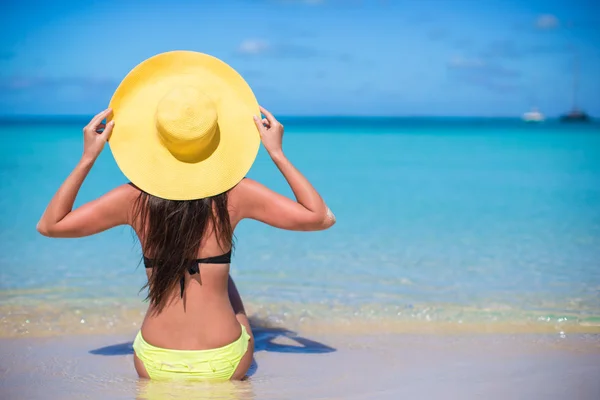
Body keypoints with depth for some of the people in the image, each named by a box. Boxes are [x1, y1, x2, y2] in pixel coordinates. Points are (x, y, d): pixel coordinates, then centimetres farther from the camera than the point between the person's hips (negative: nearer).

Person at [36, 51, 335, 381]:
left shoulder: (136, 198, -11)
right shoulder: (235, 194, -14)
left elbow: (49, 225, 1)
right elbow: (322, 218, -6)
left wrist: (88, 158, -1)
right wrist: (277, 154, -4)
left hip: (154, 367, 1)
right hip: (224, 366, -1)